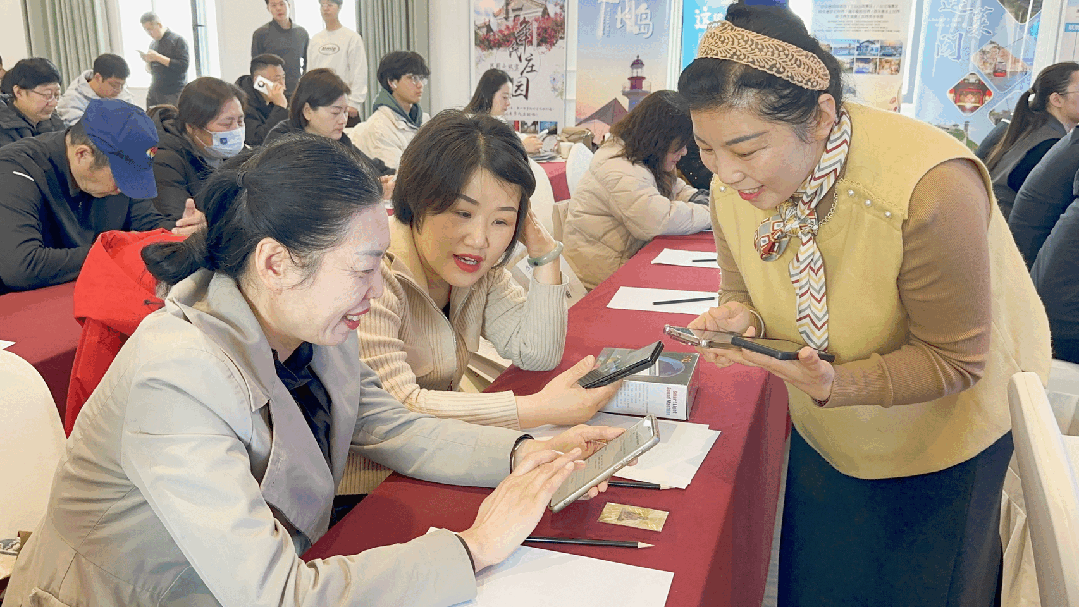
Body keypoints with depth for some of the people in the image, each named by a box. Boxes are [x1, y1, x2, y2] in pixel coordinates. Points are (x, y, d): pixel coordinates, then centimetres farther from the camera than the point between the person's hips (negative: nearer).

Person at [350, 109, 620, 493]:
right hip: (368, 490, -7)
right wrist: (538, 409, -32)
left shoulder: (480, 267, -1)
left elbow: (537, 355, 1)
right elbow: (396, 408, -29)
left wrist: (544, 253, -11)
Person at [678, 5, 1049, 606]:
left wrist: (837, 385, -42)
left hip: (945, 431, -4)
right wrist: (742, 319, -25)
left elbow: (953, 360, -26)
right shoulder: (734, 186, -18)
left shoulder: (931, 189, -36)